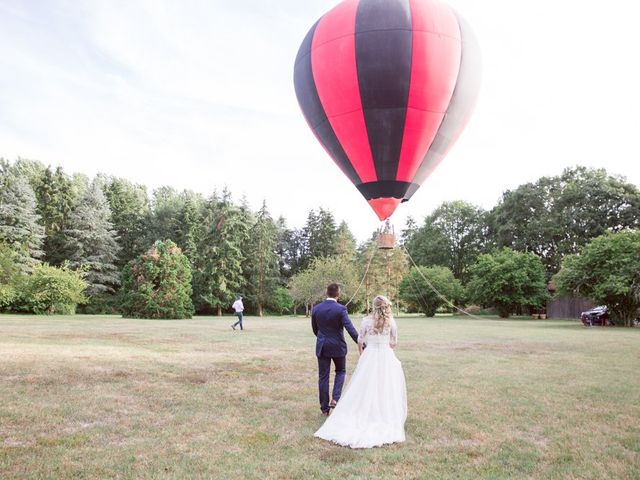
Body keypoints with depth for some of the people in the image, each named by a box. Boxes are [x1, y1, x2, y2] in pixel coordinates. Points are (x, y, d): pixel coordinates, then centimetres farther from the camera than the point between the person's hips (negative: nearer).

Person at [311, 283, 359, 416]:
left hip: (322, 347, 3)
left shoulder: (316, 309, -2)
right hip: (338, 347, -2)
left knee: (323, 376, 9)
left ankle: (324, 408, 12)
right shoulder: (341, 309, -14)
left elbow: (315, 329, 9)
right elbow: (350, 328, -20)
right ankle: (335, 399, 4)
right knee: (340, 371, 20)